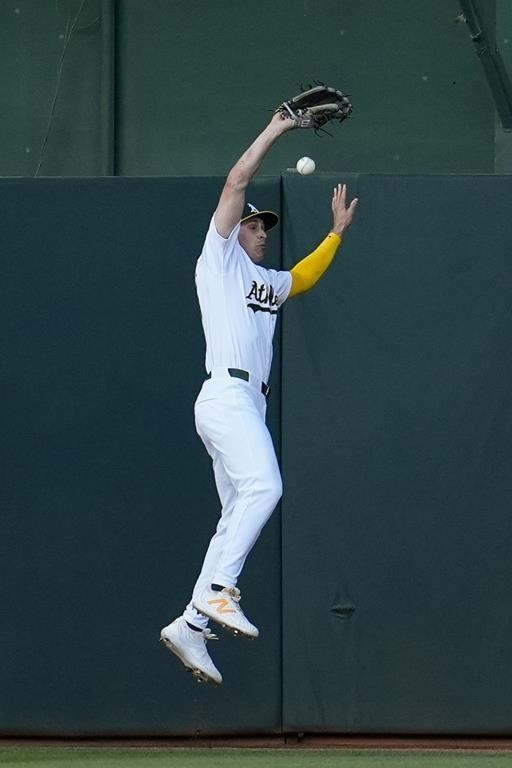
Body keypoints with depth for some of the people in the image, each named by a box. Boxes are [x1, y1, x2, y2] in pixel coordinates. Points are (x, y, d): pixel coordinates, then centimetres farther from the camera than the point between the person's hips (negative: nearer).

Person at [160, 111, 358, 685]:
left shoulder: (268, 283, 29)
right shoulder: (220, 256, 8)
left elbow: (306, 277, 47)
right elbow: (238, 179, 0)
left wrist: (338, 231, 38)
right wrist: (277, 129, 5)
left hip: (250, 403, 9)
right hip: (224, 395, -9)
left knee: (238, 517, 2)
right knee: (263, 485, -28)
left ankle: (191, 625, 1)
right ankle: (218, 590, -34)